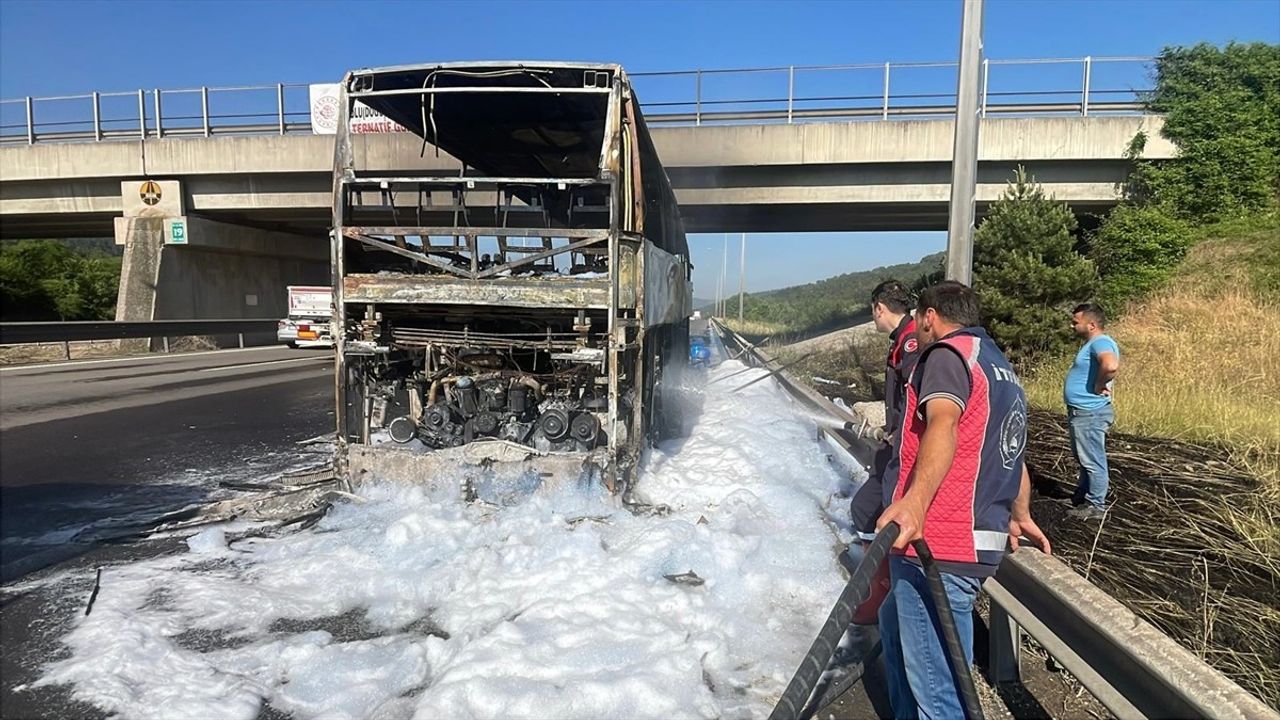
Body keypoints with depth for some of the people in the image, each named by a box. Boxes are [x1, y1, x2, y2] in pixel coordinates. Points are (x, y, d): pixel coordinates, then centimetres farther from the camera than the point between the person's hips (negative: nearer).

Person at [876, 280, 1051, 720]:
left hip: (936, 547, -10)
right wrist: (1019, 516, 46)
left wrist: (914, 501, -43)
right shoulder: (1002, 369, 22)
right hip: (978, 540, 10)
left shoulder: (947, 352, -8)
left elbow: (944, 424, -29)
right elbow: (1012, 453, 33)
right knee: (895, 623, 29)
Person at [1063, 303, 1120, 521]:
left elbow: (1111, 365, -41)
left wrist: (1099, 385, -25)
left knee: (1092, 461, 0)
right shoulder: (1092, 343, 13)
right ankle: (1083, 495, 35)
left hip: (1090, 414, -11)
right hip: (1081, 412, 11)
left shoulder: (1101, 343, -20)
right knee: (1083, 458, 22)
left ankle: (1095, 505, 10)